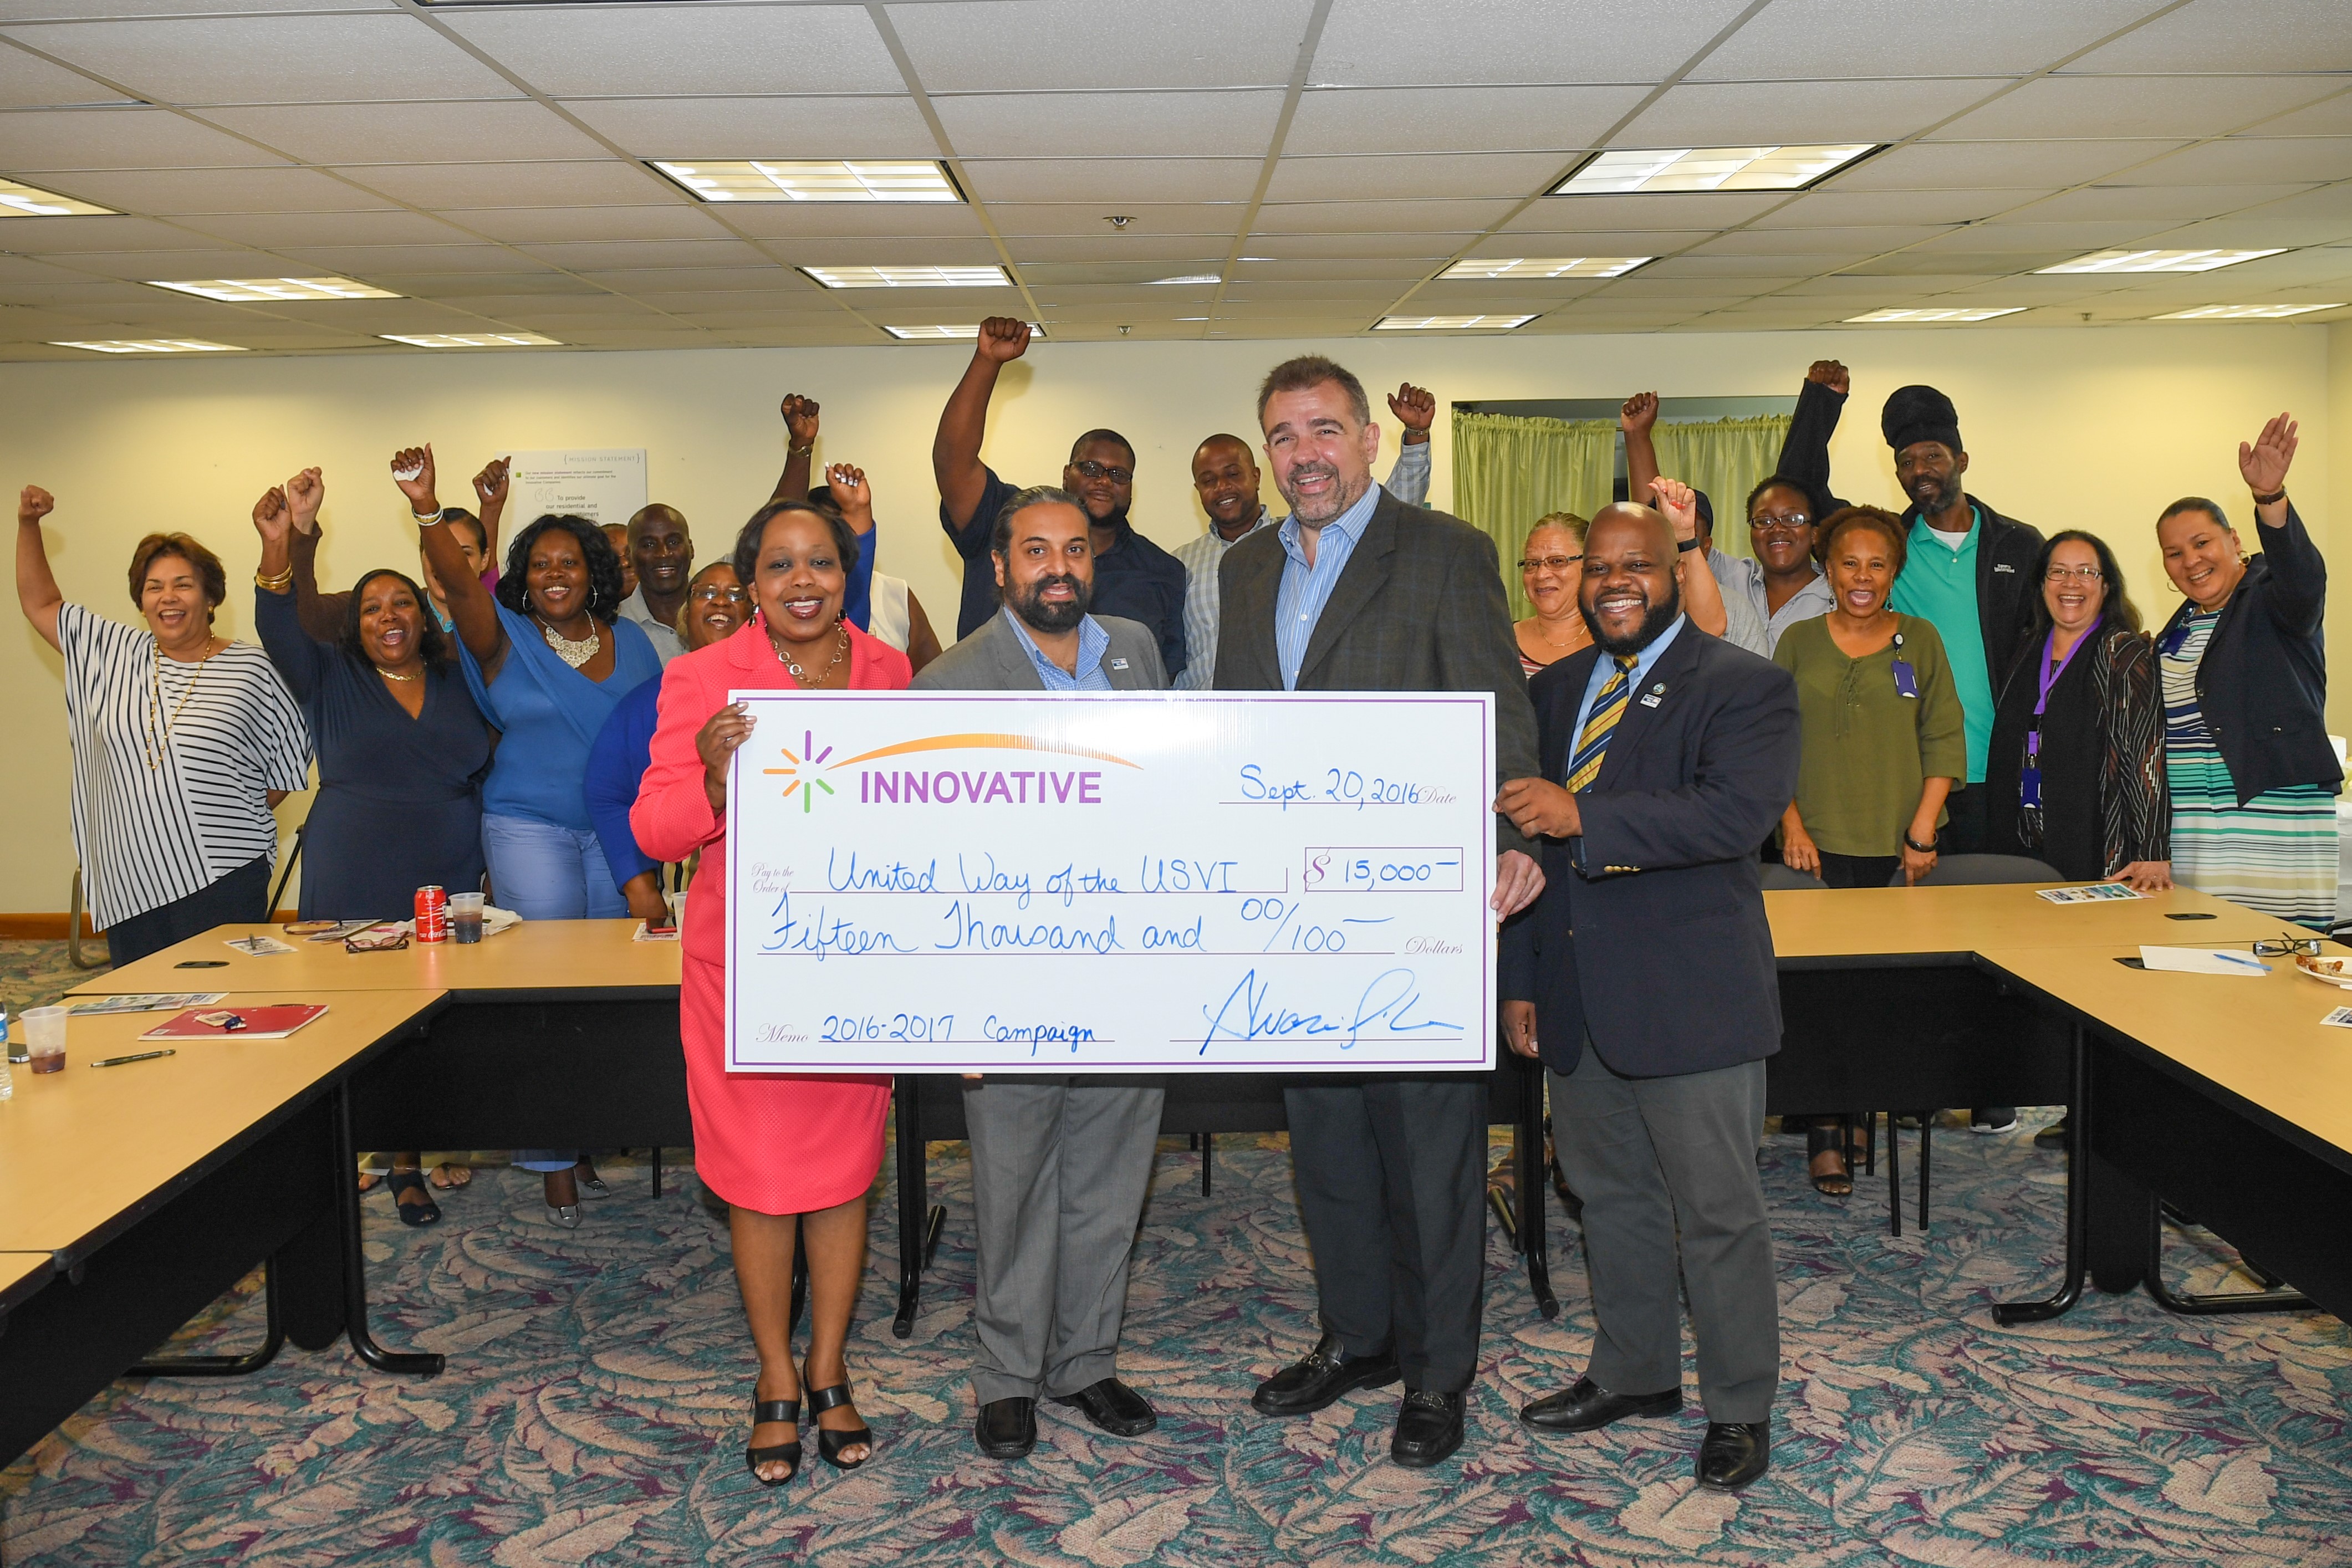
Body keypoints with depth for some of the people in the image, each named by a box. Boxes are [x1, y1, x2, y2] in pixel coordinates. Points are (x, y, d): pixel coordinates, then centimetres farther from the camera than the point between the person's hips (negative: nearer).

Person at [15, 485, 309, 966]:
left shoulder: (251, 669, 1)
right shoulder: (115, 655, 12)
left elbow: (289, 762, 6)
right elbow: (41, 605, 22)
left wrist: (234, 814, 0)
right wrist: (29, 525, 14)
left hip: (222, 878, -4)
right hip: (128, 884, 4)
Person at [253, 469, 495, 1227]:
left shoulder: (460, 683, 10)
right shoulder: (332, 681, 3)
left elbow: (487, 775, 16)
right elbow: (280, 629, -15)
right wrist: (281, 546, -31)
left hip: (447, 885, 2)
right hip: (353, 891, -1)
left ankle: (417, 1150, 19)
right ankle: (385, 1156, 14)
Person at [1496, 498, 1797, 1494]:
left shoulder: (1744, 688, -7)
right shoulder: (1553, 691, 13)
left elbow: (1735, 813, -24)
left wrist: (1585, 817, -29)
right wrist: (1519, 979, 12)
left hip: (1691, 1000, -6)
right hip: (1577, 1000, 6)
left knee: (1718, 1214, 4)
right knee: (1610, 1196, 18)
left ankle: (1740, 1409, 20)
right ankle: (1634, 1373, 36)